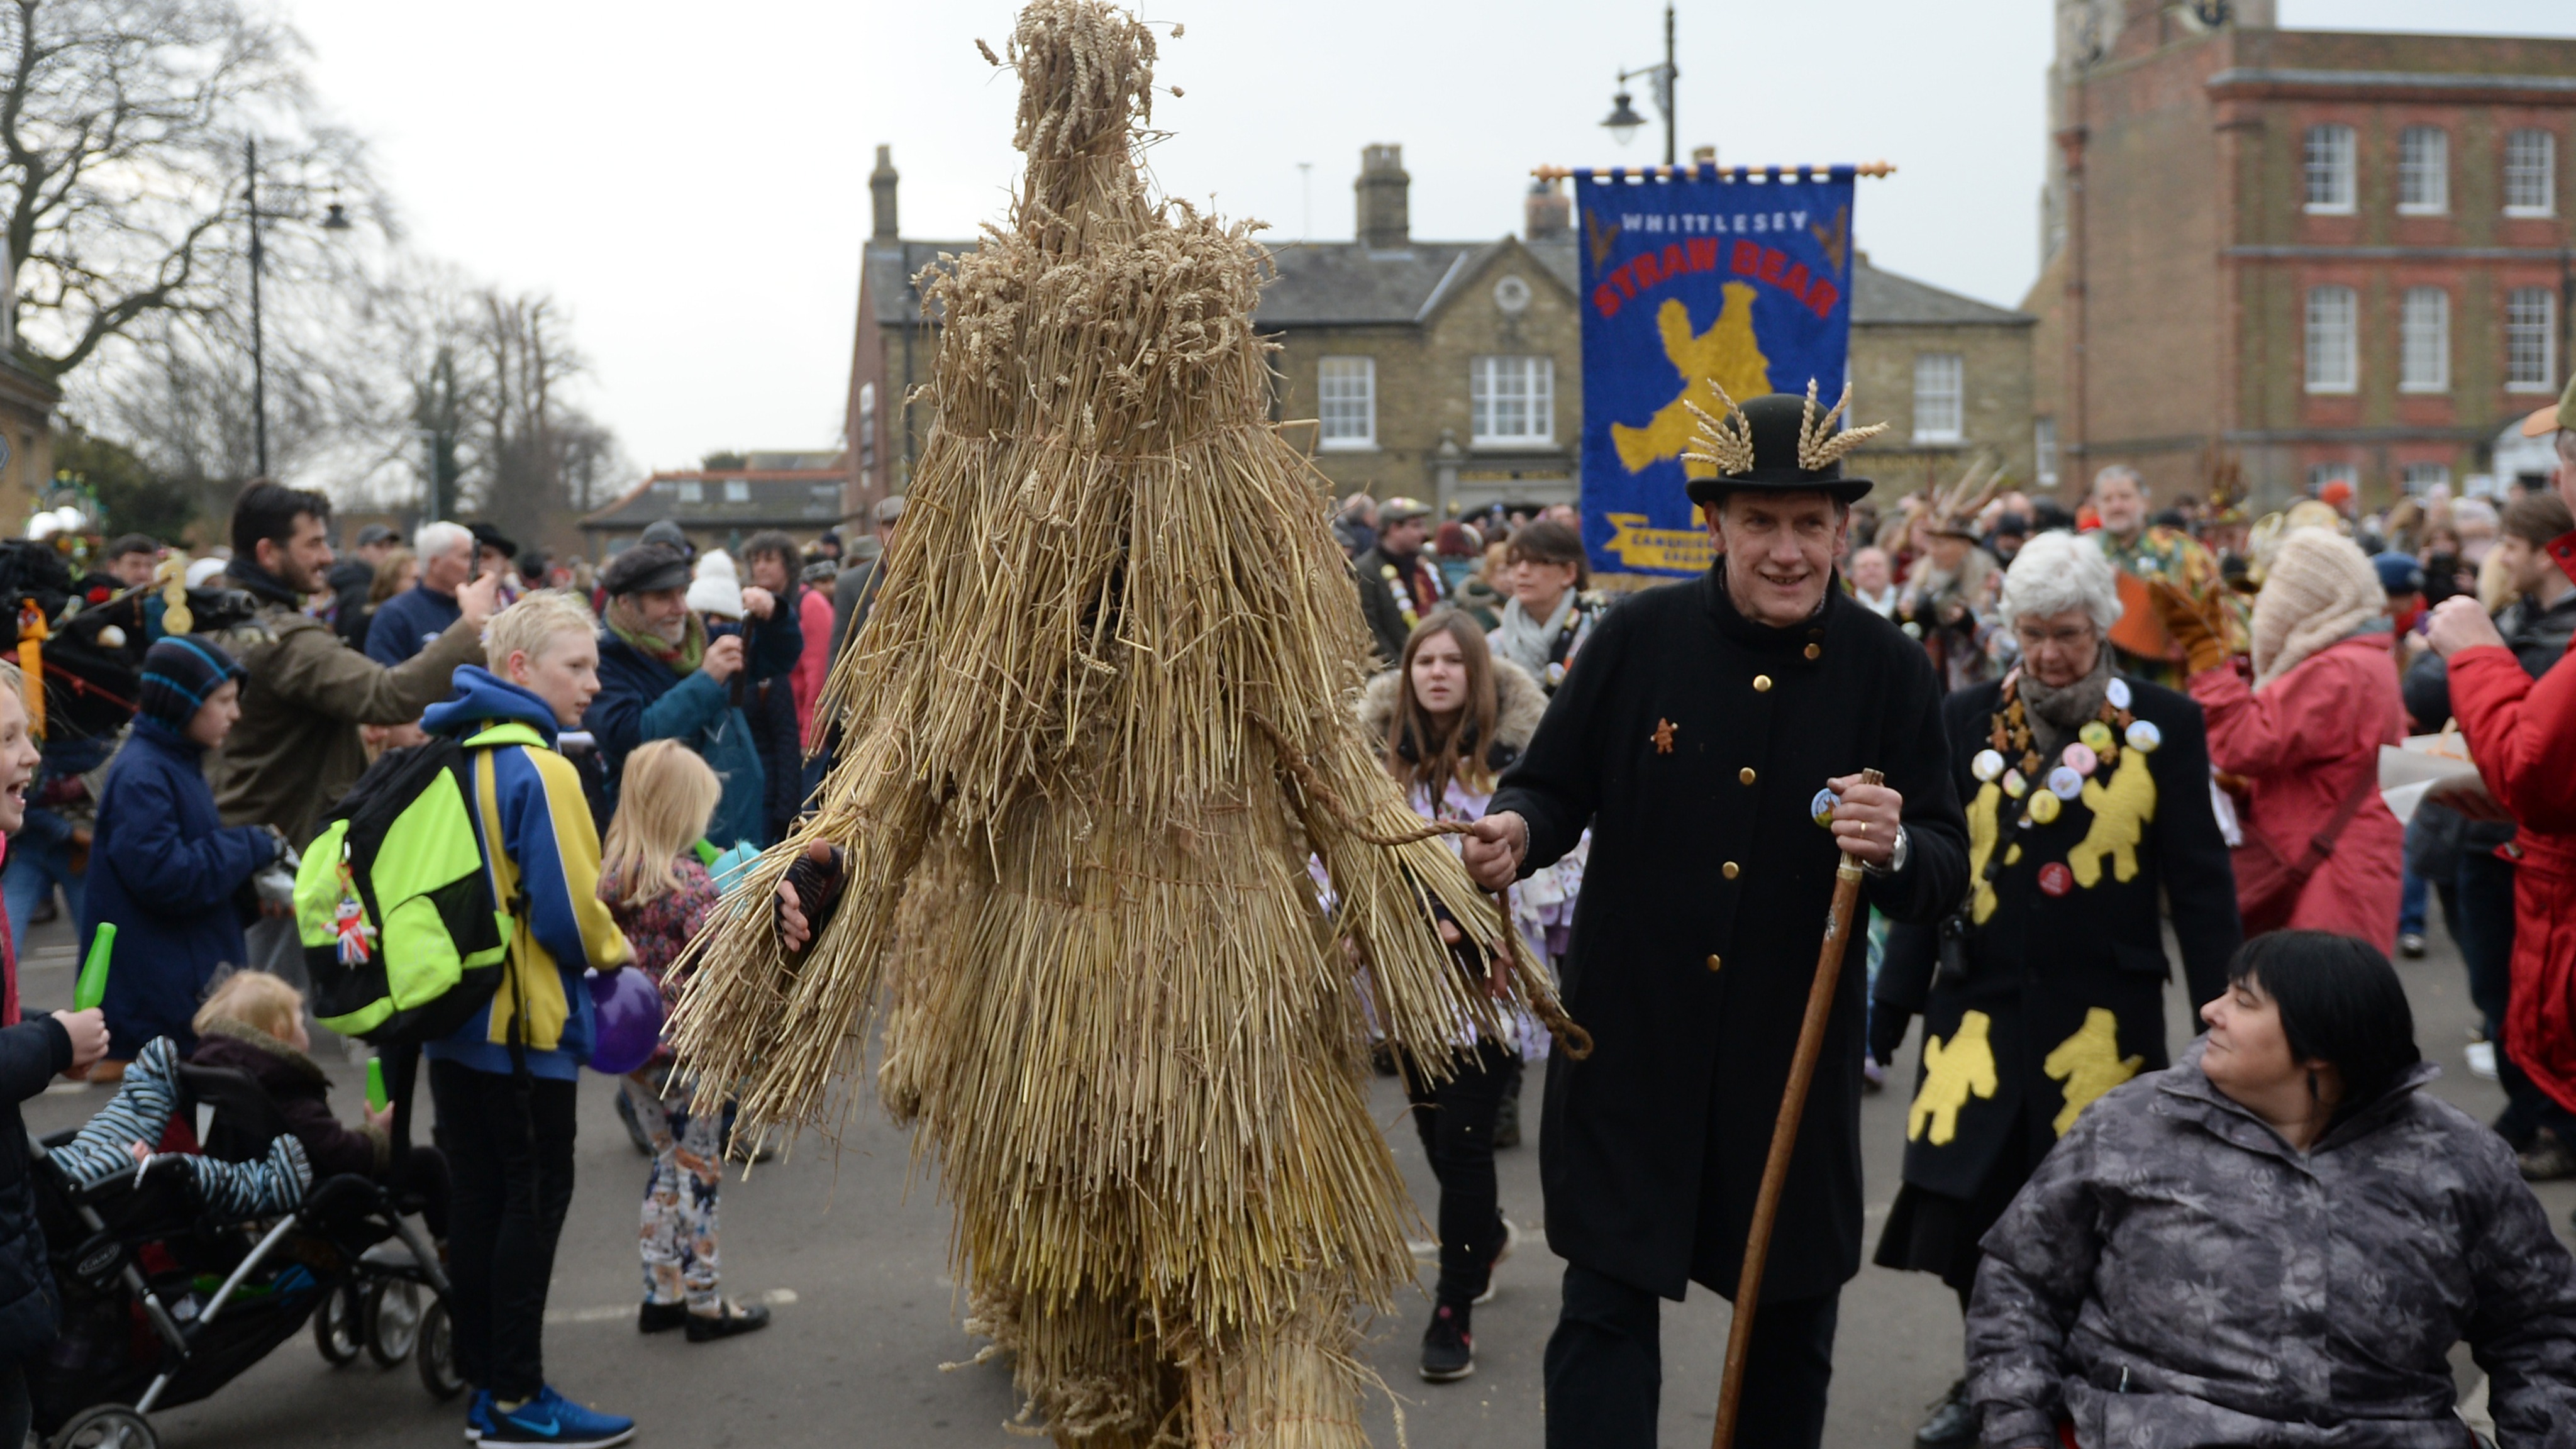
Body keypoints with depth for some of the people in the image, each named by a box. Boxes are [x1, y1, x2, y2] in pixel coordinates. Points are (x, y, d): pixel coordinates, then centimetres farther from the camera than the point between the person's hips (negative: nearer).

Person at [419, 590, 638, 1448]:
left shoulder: (455, 758, 9)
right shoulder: (539, 769, -18)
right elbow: (568, 909, -18)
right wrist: (613, 956, -1)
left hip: (452, 1015, 8)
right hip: (526, 1022, -8)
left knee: (477, 1195, 13)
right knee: (535, 1196, 0)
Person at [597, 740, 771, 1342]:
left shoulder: (610, 877, 3)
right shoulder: (690, 883, -20)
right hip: (686, 1049, -7)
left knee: (668, 1163, 20)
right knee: (700, 1172, 6)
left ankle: (662, 1293, 25)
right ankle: (703, 1304, 14)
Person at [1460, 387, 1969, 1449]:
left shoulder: (1890, 671, -4)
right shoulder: (1638, 638, -5)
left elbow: (1947, 873, -3)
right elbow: (1554, 784, 3)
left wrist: (1895, 851, -26)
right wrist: (1516, 829, -20)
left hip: (1795, 1056, 2)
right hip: (1630, 1041, -1)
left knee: (1792, 1330, 17)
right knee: (1604, 1315, 2)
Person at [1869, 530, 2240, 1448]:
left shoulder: (2162, 725, 0)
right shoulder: (1966, 721, 4)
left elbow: (2198, 880, 2)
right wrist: (1894, 1000, 3)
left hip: (2104, 1014, -1)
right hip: (1980, 1005, 2)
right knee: (1959, 1198, 1)